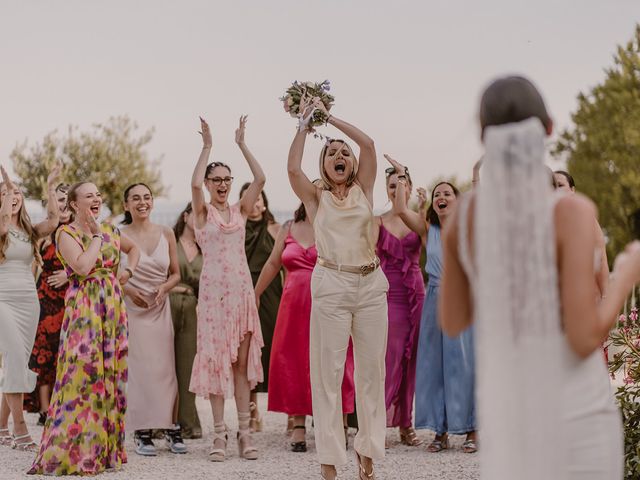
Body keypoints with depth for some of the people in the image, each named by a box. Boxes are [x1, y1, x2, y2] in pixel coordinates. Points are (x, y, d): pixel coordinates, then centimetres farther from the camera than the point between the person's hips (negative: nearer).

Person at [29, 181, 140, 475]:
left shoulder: (110, 231, 14)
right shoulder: (66, 233, -4)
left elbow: (133, 248, 32)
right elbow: (82, 266, -19)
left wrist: (129, 271, 14)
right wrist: (96, 236, -9)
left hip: (113, 309, 6)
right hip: (83, 309, -6)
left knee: (111, 373, 6)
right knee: (83, 373, -10)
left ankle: (105, 447, 14)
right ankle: (76, 451, -5)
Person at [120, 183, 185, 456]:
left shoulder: (166, 234, 6)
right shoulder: (119, 236, -1)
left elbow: (176, 274, 12)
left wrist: (164, 287, -8)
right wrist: (128, 290, -13)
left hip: (160, 308, 2)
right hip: (131, 308, -2)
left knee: (165, 367, -1)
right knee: (136, 367, -6)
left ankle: (171, 427, 6)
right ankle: (141, 432, -1)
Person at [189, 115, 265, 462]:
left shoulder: (240, 210, 10)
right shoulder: (202, 211, 2)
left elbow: (260, 178, -2)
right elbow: (194, 184, -18)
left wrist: (242, 144, -2)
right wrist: (207, 146, -13)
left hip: (242, 289, 3)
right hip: (213, 290, -3)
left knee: (242, 361, 5)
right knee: (215, 360, 0)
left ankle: (244, 432, 8)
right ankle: (219, 433, 3)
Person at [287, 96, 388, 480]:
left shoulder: (363, 190, 10)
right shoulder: (316, 197, 6)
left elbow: (369, 144, -1)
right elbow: (293, 168, -11)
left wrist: (330, 116, 6)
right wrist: (305, 123, 0)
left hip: (371, 284, 2)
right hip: (331, 285, -2)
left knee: (372, 370, 5)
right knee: (328, 372, -2)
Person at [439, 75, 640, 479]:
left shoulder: (462, 215, -4)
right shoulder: (572, 212, -21)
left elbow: (452, 323, 7)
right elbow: (584, 340, -23)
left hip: (508, 413, 5)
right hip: (578, 417, -4)